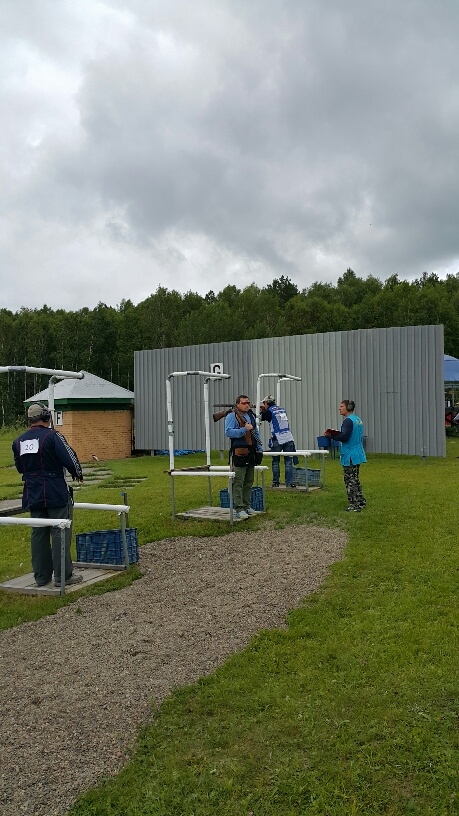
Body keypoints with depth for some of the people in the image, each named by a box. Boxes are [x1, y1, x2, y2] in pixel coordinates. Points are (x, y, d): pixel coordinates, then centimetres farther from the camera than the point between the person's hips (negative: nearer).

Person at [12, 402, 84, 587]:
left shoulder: (18, 441, 7)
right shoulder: (52, 436, -14)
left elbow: (19, 467, 16)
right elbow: (69, 459, -16)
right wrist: (78, 473, 3)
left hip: (32, 495, 6)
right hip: (56, 493, -6)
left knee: (38, 533, 12)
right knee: (60, 532, 0)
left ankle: (41, 576, 19)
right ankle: (63, 576, 3)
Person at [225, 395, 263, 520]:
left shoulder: (251, 416, 18)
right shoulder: (232, 416, -6)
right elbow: (228, 432, -18)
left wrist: (260, 449, 16)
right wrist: (244, 429, -23)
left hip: (251, 453, 8)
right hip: (239, 453, -8)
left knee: (249, 482, 12)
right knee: (238, 483, -7)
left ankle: (246, 506, 22)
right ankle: (239, 509, -4)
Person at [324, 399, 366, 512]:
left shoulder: (348, 421, -17)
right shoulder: (358, 420, 14)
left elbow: (344, 437, -25)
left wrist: (331, 435, -15)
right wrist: (335, 434, 15)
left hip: (350, 456, -10)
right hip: (357, 454, 10)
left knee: (350, 481, -3)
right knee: (355, 479, 20)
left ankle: (354, 505, 0)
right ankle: (361, 502, 26)